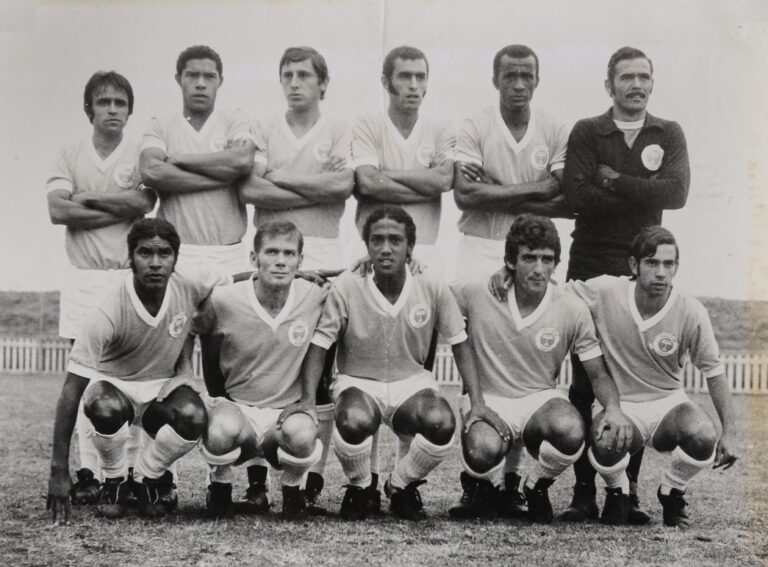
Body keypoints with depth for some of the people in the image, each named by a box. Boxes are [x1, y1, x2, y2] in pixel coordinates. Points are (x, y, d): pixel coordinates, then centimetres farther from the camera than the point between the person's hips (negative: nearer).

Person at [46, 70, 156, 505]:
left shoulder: (141, 154, 6)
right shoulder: (69, 156, 11)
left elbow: (144, 201, -12)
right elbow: (57, 210, -4)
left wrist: (86, 199, -5)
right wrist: (120, 209, -7)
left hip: (131, 277, -2)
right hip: (84, 278, 2)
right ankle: (89, 472, 4)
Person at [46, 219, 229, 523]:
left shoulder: (188, 287, -19)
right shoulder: (108, 314, -28)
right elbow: (71, 392, -25)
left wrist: (185, 359, -4)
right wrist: (59, 471, -28)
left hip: (163, 387, 3)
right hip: (113, 385, -2)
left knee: (194, 418, -31)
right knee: (107, 409, -38)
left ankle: (147, 477, -1)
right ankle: (113, 482, -7)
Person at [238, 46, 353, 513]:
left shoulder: (339, 132, 10)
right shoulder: (264, 130, 12)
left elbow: (344, 182, -10)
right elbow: (249, 189, -5)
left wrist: (278, 178, -3)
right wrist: (318, 191, -6)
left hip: (323, 260, -1)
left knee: (321, 370, -1)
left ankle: (315, 480, 3)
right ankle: (258, 476, 4)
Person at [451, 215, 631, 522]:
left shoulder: (572, 310, -7)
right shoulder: (477, 293, -11)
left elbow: (598, 374, 1)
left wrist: (613, 408, -24)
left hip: (541, 399, 1)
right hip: (488, 399, -1)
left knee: (571, 431, -35)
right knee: (484, 451, -36)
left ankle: (535, 488, 1)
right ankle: (489, 487, 5)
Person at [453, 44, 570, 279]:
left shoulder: (555, 131, 3)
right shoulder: (474, 128, 0)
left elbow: (567, 205, -5)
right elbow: (464, 196, -12)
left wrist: (493, 193, -11)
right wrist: (535, 189, -11)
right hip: (479, 249, -1)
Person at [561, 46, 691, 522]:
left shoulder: (668, 135, 8)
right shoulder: (586, 133, 4)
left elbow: (677, 192, -10)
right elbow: (576, 195, -12)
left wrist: (614, 182, -10)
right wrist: (642, 195, -11)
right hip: (590, 269, -1)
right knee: (584, 385, 0)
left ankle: (629, 491, 10)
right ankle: (584, 492, 6)